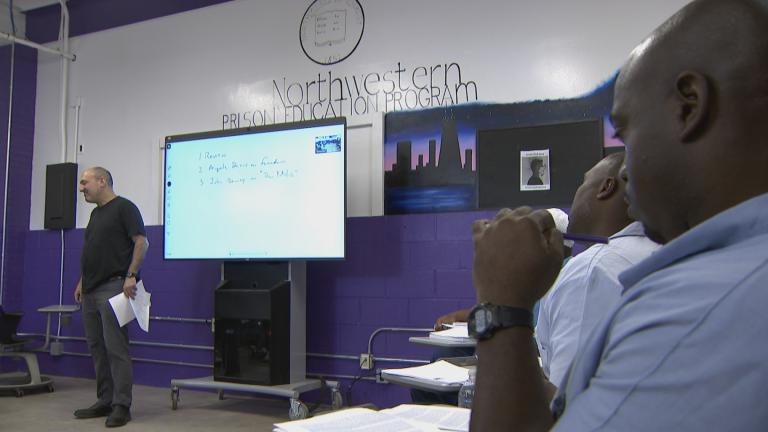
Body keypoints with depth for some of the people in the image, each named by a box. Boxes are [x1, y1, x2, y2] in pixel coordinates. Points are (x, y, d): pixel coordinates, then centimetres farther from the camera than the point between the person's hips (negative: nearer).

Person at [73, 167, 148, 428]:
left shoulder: (124, 208, -5)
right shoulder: (96, 213, 21)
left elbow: (141, 242, -13)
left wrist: (131, 275, -21)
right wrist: (82, 282, 20)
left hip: (113, 288, -9)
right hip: (91, 290, 9)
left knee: (115, 348, -10)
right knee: (97, 348, 10)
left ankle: (122, 406, -6)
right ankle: (104, 402, 18)